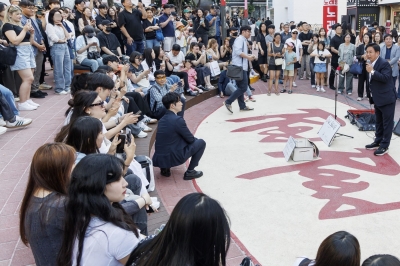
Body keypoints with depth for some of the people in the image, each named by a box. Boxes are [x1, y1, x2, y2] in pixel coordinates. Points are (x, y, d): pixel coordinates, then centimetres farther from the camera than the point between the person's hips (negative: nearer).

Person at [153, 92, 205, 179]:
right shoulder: (178, 120, -17)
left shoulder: (162, 120, 9)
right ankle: (190, 172, 8)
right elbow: (190, 139, -7)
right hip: (173, 158, -8)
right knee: (201, 143, 6)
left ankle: (165, 168, 20)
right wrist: (195, 139, 16)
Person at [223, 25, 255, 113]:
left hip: (242, 66, 10)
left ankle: (242, 106, 19)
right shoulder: (240, 39, -9)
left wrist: (249, 56, 8)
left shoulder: (243, 40, 21)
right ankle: (228, 102, -9)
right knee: (243, 87, -10)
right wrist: (248, 57, -15)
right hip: (239, 67, -10)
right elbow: (238, 51, -23)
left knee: (241, 87, 13)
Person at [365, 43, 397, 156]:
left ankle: (384, 146, 3)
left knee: (387, 123, -2)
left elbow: (385, 78, -30)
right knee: (379, 122, 19)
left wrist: (372, 71, -31)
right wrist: (371, 94, 22)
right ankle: (378, 141, 29)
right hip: (377, 98, 9)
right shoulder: (371, 64, 11)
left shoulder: (384, 63, -17)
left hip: (387, 98, -9)